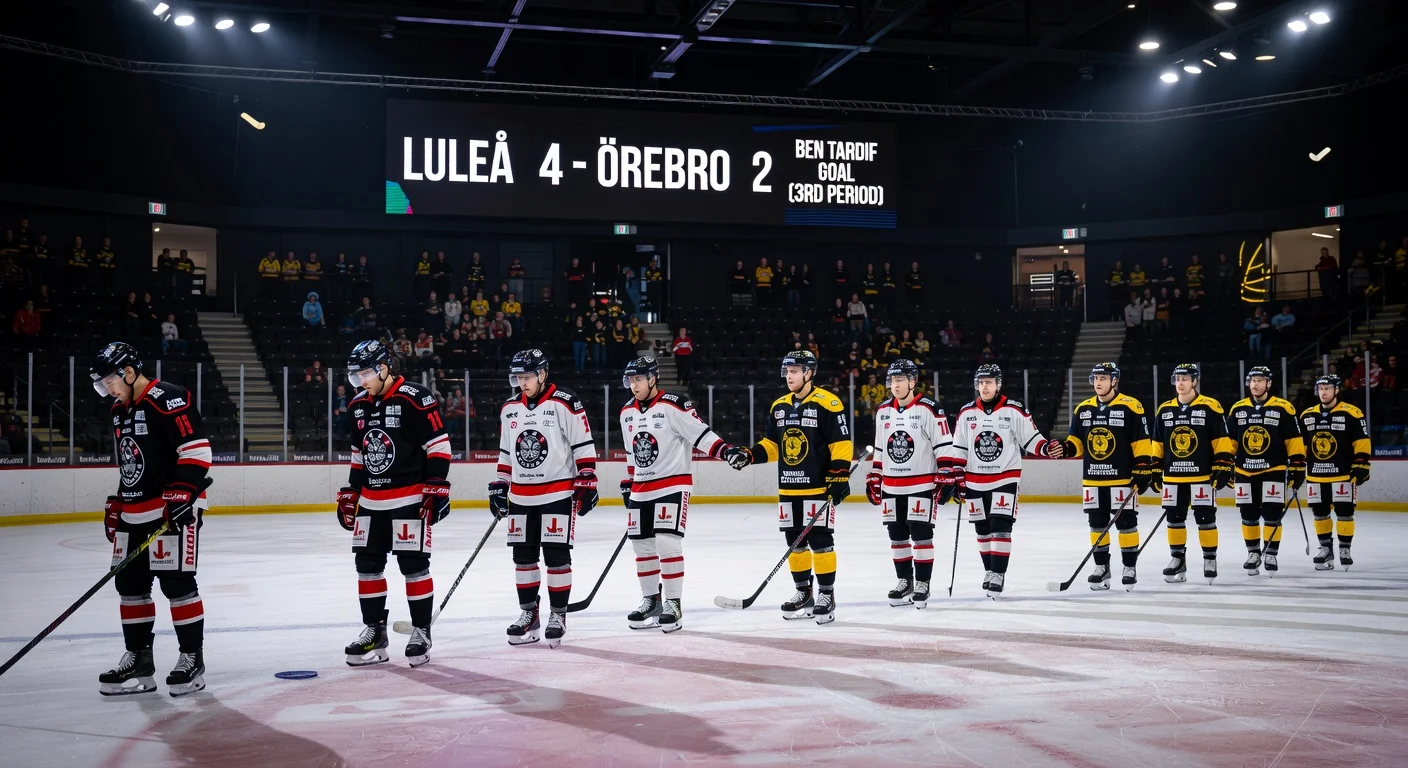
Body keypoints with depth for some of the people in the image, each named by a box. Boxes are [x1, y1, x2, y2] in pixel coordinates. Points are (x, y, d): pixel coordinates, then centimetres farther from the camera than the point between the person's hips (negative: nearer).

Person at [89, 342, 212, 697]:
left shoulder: (169, 399, -14)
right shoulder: (120, 410, 17)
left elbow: (196, 448, -19)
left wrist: (184, 493, -24)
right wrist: (115, 507, 23)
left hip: (173, 509, -10)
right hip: (134, 512, 10)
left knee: (177, 582, -7)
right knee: (129, 583, 10)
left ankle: (192, 659, 2)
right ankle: (138, 659, 19)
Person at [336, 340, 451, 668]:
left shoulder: (416, 399, -13)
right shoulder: (359, 406, 11)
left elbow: (438, 445, -12)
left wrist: (437, 488, -16)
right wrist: (349, 494, 18)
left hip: (410, 499, -7)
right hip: (371, 501, 7)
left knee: (413, 564, -4)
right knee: (367, 564, 8)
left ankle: (421, 632, 7)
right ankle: (374, 632, 17)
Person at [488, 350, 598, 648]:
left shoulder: (565, 404, -10)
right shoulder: (509, 408, 9)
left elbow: (584, 446, -9)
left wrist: (586, 484, -11)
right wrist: (499, 486, 14)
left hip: (558, 493, -6)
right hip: (521, 497, 6)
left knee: (556, 556, -3)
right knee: (523, 556, 8)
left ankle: (558, 615, 7)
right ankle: (528, 613, 20)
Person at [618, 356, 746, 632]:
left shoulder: (674, 406, -13)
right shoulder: (627, 412, 10)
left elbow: (700, 433, -15)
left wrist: (725, 450, -28)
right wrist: (628, 483, 21)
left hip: (673, 485, -7)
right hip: (640, 489, 7)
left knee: (667, 544, -13)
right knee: (642, 545, 9)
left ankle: (672, 604, -4)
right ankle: (651, 599, 23)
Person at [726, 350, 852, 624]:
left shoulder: (827, 404, -10)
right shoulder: (779, 406, 11)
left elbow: (841, 443, -12)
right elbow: (772, 444, 18)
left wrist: (839, 477, -17)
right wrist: (749, 456, 2)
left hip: (818, 487, -7)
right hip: (789, 489, 7)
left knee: (820, 540, -5)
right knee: (795, 541, 10)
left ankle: (826, 594, 5)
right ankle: (803, 592, 22)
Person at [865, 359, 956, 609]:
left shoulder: (930, 410, -10)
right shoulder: (883, 411, 9)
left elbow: (944, 446, -10)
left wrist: (946, 478, -13)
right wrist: (874, 479, 16)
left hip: (923, 484, -6)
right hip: (891, 486, 6)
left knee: (921, 534, -5)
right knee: (897, 536, 9)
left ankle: (922, 584, 3)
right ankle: (905, 581, 20)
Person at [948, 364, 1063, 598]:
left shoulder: (1015, 411, -6)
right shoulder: (966, 413, 3)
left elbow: (1031, 438, -4)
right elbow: (958, 449, 7)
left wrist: (1047, 448, -24)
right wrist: (957, 478, 4)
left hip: (1005, 478, -4)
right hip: (974, 481, 4)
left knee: (1000, 526, -11)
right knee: (982, 529, 9)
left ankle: (998, 574, -8)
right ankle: (990, 570, 22)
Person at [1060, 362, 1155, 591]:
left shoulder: (1130, 407, -7)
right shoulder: (1083, 409, 8)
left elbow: (1141, 442, -7)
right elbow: (1076, 440, 14)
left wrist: (1143, 469, -11)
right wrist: (1066, 448, -7)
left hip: (1122, 478, -5)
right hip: (1093, 479, 5)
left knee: (1126, 523, 0)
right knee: (1097, 524, 9)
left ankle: (1129, 568, 9)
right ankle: (1102, 567, 19)